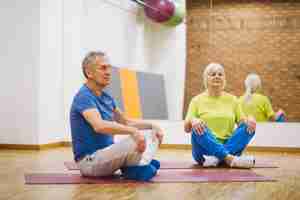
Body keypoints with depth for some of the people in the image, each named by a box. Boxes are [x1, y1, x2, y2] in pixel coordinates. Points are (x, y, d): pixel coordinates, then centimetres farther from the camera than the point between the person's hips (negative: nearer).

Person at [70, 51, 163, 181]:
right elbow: (99, 126, -36)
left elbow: (126, 121, 20)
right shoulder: (84, 97, -18)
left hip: (105, 154, 10)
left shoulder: (106, 98, 10)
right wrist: (134, 131, -42)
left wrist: (151, 125, 5)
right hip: (90, 161, -10)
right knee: (138, 140, -26)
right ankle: (131, 169, -2)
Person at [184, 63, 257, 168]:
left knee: (249, 126, -20)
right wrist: (192, 121, -25)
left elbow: (242, 121, 9)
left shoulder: (232, 99, 13)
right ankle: (230, 159, -44)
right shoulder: (197, 100, 6)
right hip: (205, 150, -2)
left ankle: (216, 158, -37)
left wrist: (249, 121, -14)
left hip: (229, 147, 2)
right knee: (198, 129, -31)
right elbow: (187, 128, -2)